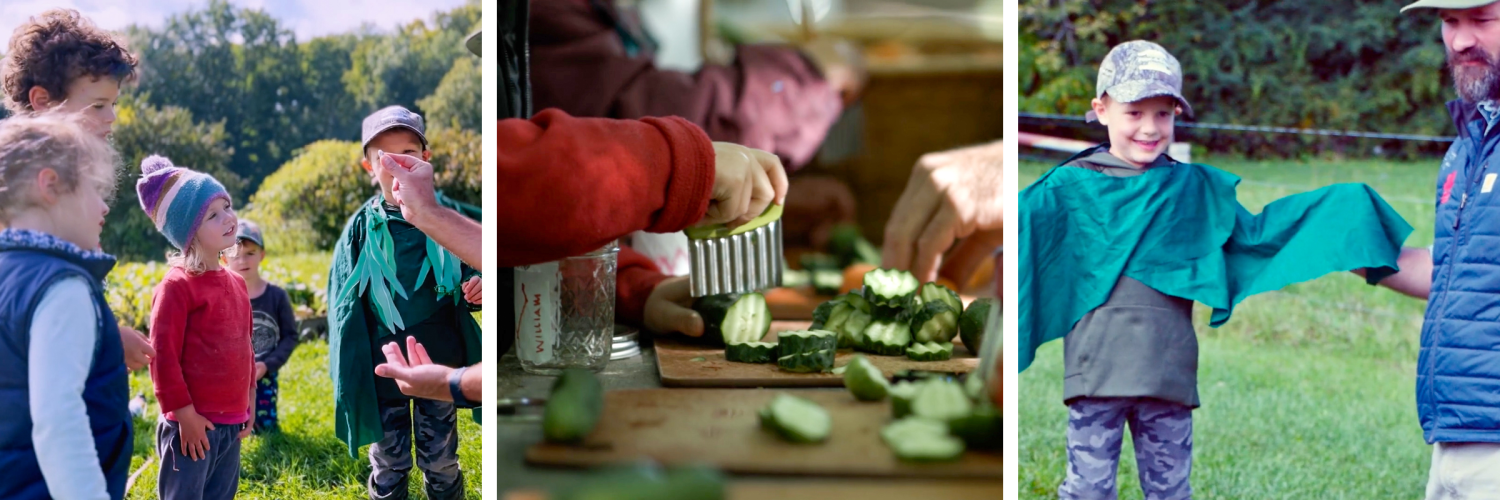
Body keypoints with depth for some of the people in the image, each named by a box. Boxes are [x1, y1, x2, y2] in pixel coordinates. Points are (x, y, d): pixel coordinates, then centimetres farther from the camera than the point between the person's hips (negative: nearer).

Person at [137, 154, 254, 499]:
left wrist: (248, 401, 19)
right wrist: (183, 413, -15)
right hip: (194, 424, -8)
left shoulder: (235, 283, 12)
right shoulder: (177, 286, -12)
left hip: (232, 423, 8)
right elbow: (163, 355, -15)